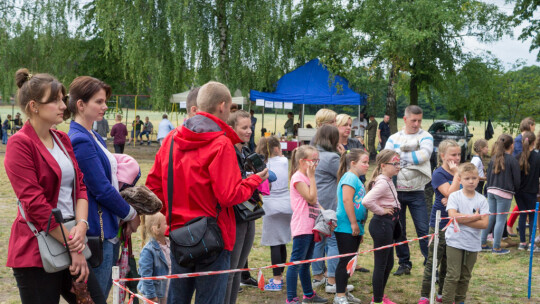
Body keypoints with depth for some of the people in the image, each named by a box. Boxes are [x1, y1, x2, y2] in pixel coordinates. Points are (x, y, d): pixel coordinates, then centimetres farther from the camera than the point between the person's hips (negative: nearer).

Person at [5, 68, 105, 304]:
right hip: (37, 251, -7)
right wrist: (73, 248, -14)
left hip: (70, 240, 7)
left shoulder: (62, 139, 12)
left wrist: (81, 225, -10)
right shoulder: (20, 143, -11)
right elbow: (34, 203, -17)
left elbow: (80, 185, 9)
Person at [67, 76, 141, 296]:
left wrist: (127, 213, 5)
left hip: (108, 229, 10)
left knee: (102, 292, 18)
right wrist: (130, 214, -5)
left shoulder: (94, 137, 12)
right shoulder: (80, 140, -18)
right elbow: (102, 190, -19)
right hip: (96, 231, -10)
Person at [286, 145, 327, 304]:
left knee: (306, 262, 18)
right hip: (301, 227, -10)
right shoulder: (298, 177, -13)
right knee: (296, 262, -6)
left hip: (310, 227, 10)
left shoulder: (307, 177, 17)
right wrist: (312, 176, -15)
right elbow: (311, 198, -20)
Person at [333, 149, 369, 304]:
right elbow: (347, 200, -23)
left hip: (354, 228, 10)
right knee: (345, 261, -6)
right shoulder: (350, 177, -13)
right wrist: (354, 224, -20)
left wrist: (360, 228, 27)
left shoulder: (356, 179, 18)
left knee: (349, 261, 15)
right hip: (346, 227, -10)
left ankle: (343, 291, 25)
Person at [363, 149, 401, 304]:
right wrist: (381, 211, -20)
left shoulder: (387, 181, 10)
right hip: (382, 224, -10)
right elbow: (366, 201, -35)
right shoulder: (383, 183, -20)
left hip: (388, 224, 10)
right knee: (381, 264, 0)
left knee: (388, 263, 19)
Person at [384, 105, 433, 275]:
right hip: (396, 190, 3)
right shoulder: (394, 138, 8)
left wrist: (401, 156, -10)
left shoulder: (425, 137, 1)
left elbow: (424, 154, -18)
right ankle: (404, 263, 21)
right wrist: (412, 157, -15)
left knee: (424, 229, -6)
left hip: (416, 192, -2)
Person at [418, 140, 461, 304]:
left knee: (448, 261, 15)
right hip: (440, 224, -6)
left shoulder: (459, 172, 7)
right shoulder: (439, 174, -12)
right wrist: (456, 174, -19)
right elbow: (450, 193, -23)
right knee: (433, 261, -1)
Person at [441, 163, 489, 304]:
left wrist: (463, 219, -16)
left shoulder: (481, 200, 0)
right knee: (453, 275, -5)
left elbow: (484, 224, -9)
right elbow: (454, 216, -20)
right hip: (455, 242, -3)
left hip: (473, 244, 3)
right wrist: (475, 217, -13)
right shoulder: (454, 196, -5)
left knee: (465, 277, 13)